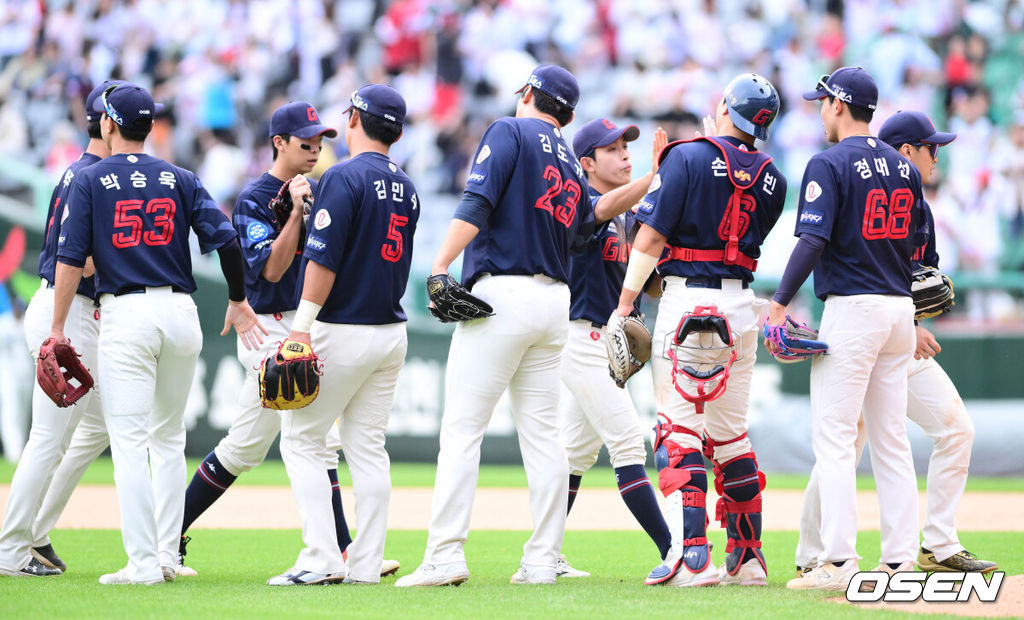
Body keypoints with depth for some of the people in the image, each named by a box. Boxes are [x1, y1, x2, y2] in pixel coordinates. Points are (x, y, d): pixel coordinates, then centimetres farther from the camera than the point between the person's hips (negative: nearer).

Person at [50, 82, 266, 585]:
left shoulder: (90, 181, 1)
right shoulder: (180, 180, 10)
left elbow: (71, 259, -5)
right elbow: (225, 240, 2)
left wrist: (58, 327, 0)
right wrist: (238, 303, 14)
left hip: (125, 316, -4)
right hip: (182, 313, 4)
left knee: (129, 441, -5)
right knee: (169, 439, 17)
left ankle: (144, 562, -12)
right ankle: (167, 556, 16)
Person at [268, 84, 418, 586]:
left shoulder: (344, 178, -13)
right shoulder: (406, 188, 11)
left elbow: (324, 259, -19)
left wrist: (303, 326, -19)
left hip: (341, 331, -7)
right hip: (392, 332, 7)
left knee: (301, 440, 1)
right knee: (368, 447, 9)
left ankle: (321, 559, -8)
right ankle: (366, 565, 6)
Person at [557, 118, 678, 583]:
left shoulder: (632, 217, 15)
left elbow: (652, 285, 10)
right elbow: (611, 204, -35)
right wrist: (656, 174, -49)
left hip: (614, 342, 9)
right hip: (585, 339, -9)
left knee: (576, 453, 12)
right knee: (628, 442, -14)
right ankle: (672, 553, -19)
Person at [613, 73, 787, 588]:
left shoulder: (688, 157, -7)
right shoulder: (772, 180, 9)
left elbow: (651, 236, -11)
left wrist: (625, 303, -7)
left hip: (687, 300, -5)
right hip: (742, 305, 6)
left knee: (679, 428, -7)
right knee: (731, 432, 15)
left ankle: (692, 554, -19)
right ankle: (747, 558, 17)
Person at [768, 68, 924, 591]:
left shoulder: (830, 165, -9)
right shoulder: (903, 167, 12)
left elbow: (813, 242, -18)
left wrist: (780, 303, -12)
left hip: (851, 308, -7)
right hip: (901, 311, 7)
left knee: (834, 438, -6)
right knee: (892, 440, 9)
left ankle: (838, 561, -12)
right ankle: (899, 561, 7)